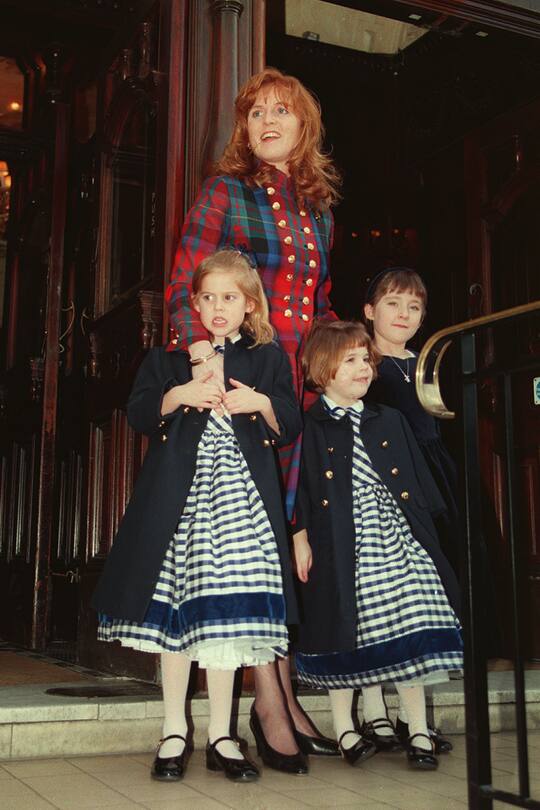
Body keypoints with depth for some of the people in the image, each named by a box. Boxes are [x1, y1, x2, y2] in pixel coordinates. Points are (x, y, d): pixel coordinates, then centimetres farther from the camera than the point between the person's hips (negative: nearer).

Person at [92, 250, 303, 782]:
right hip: (178, 489, 0)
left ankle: (220, 736, 10)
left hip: (241, 492, 0)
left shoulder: (268, 357, 11)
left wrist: (261, 403, -11)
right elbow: (137, 413, 4)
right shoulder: (170, 352, 10)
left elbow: (291, 427, 8)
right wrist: (178, 395, -12)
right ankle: (174, 731, 15)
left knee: (229, 609, -2)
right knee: (174, 605, 1)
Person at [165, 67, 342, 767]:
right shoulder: (225, 192, 4)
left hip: (304, 381, 5)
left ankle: (286, 696, 14)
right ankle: (269, 698, 4)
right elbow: (184, 288, -4)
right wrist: (204, 352, -20)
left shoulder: (318, 207, 20)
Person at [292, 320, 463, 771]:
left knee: (409, 631, 2)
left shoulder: (391, 422, 12)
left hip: (394, 537, 4)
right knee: (341, 632, 4)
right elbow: (297, 487, -3)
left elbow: (419, 483, 14)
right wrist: (299, 536, -9)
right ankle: (345, 729, 22)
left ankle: (418, 730, 16)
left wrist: (426, 528, 9)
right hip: (339, 544, -3)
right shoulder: (310, 427, -1)